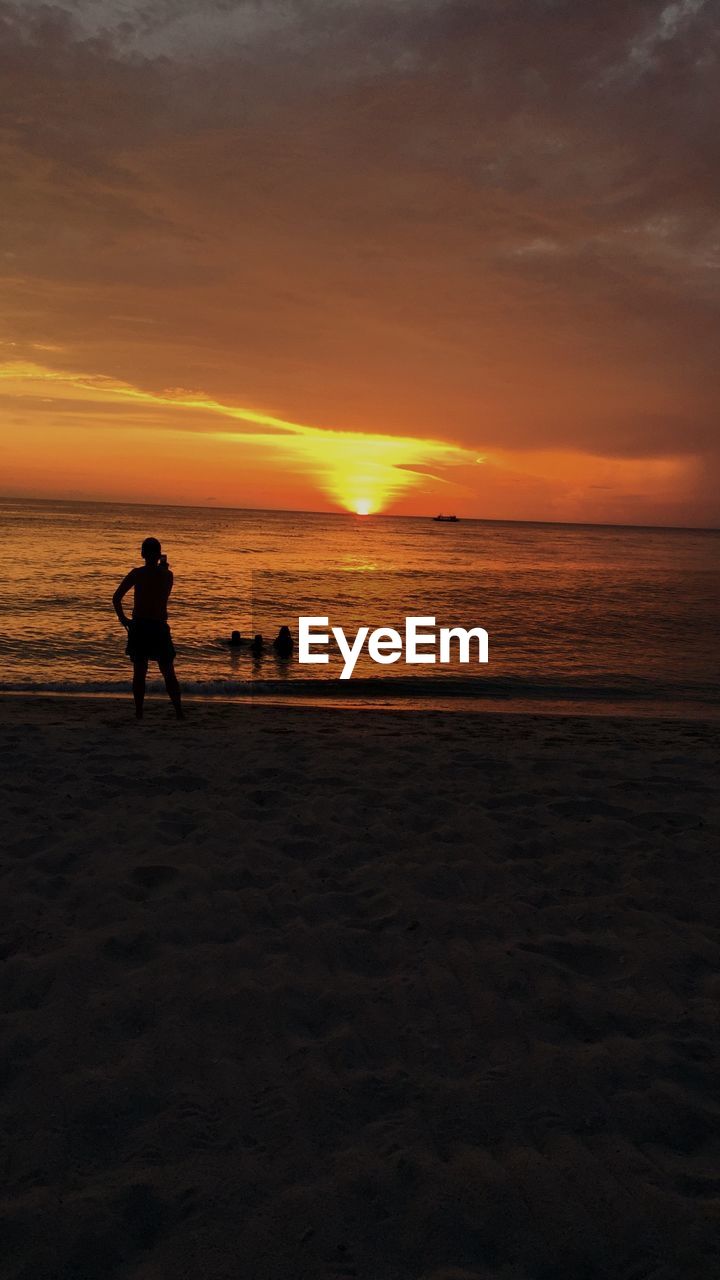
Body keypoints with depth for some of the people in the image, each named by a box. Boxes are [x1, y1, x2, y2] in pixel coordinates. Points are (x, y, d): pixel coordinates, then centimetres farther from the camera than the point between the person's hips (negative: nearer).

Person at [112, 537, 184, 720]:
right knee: (169, 673, 9)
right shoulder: (168, 575, 0)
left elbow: (116, 598, -10)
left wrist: (123, 619, 3)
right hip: (159, 628, 1)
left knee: (139, 673, 6)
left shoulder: (137, 573, -4)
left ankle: (139, 713, 6)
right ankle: (179, 711, 7)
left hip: (139, 627, -1)